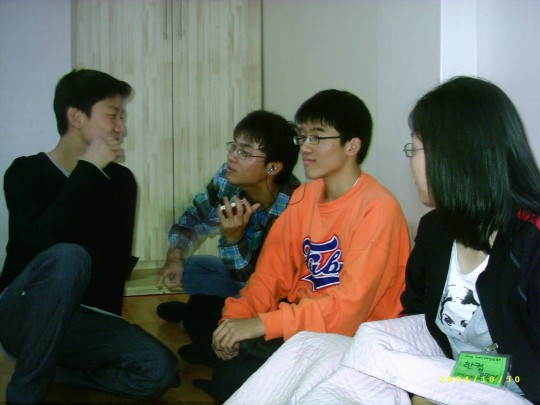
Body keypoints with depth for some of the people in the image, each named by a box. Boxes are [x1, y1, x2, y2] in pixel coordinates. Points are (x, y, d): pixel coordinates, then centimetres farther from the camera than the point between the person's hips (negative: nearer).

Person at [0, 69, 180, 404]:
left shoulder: (121, 180, 4)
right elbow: (45, 241, -26)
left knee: (159, 371, -20)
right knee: (69, 256, -36)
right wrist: (89, 169, -20)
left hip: (83, 318, 4)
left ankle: (52, 367, 1)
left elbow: (117, 259, 7)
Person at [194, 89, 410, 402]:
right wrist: (238, 316, -15)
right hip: (302, 318, 6)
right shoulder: (304, 196, 5)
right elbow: (273, 271, 3)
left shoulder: (377, 208, -18)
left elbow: (349, 307, -25)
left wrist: (260, 324, -29)